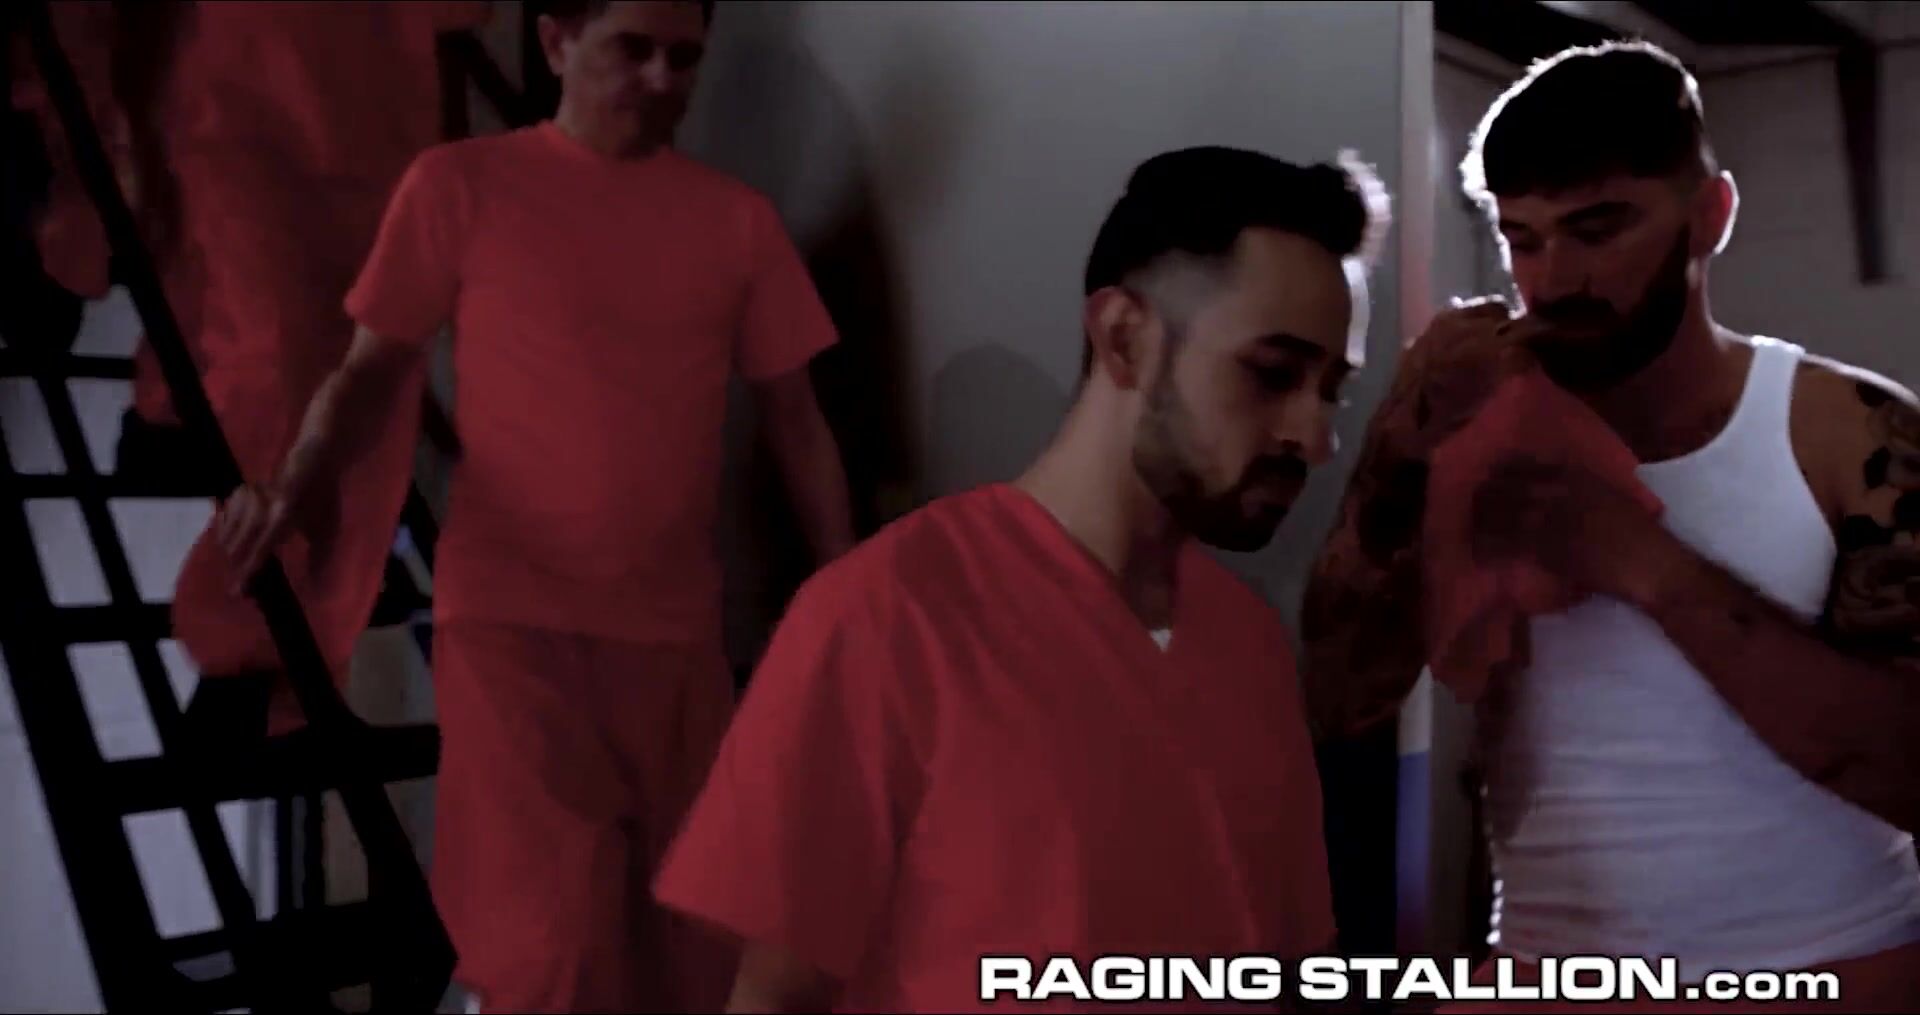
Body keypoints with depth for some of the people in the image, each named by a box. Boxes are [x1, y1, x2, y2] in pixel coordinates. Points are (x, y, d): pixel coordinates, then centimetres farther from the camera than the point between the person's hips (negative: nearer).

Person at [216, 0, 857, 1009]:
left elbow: (792, 414, 12)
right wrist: (297, 486, -17)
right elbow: (372, 368, 3)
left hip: (675, 631, 4)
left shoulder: (739, 218, 8)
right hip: (512, 618, -3)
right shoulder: (461, 185, 1)